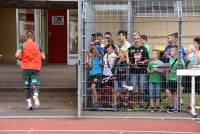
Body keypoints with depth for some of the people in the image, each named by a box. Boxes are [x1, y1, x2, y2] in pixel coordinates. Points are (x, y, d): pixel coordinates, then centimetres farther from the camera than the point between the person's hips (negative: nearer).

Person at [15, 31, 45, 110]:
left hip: (25, 68, 1)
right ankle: (35, 95, -39)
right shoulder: (38, 46, 2)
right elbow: (43, 57, 0)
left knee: (27, 87, 12)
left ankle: (29, 105, 12)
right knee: (35, 85, -6)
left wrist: (21, 59, 7)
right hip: (36, 68, -1)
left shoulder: (22, 46, -1)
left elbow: (17, 55, -14)